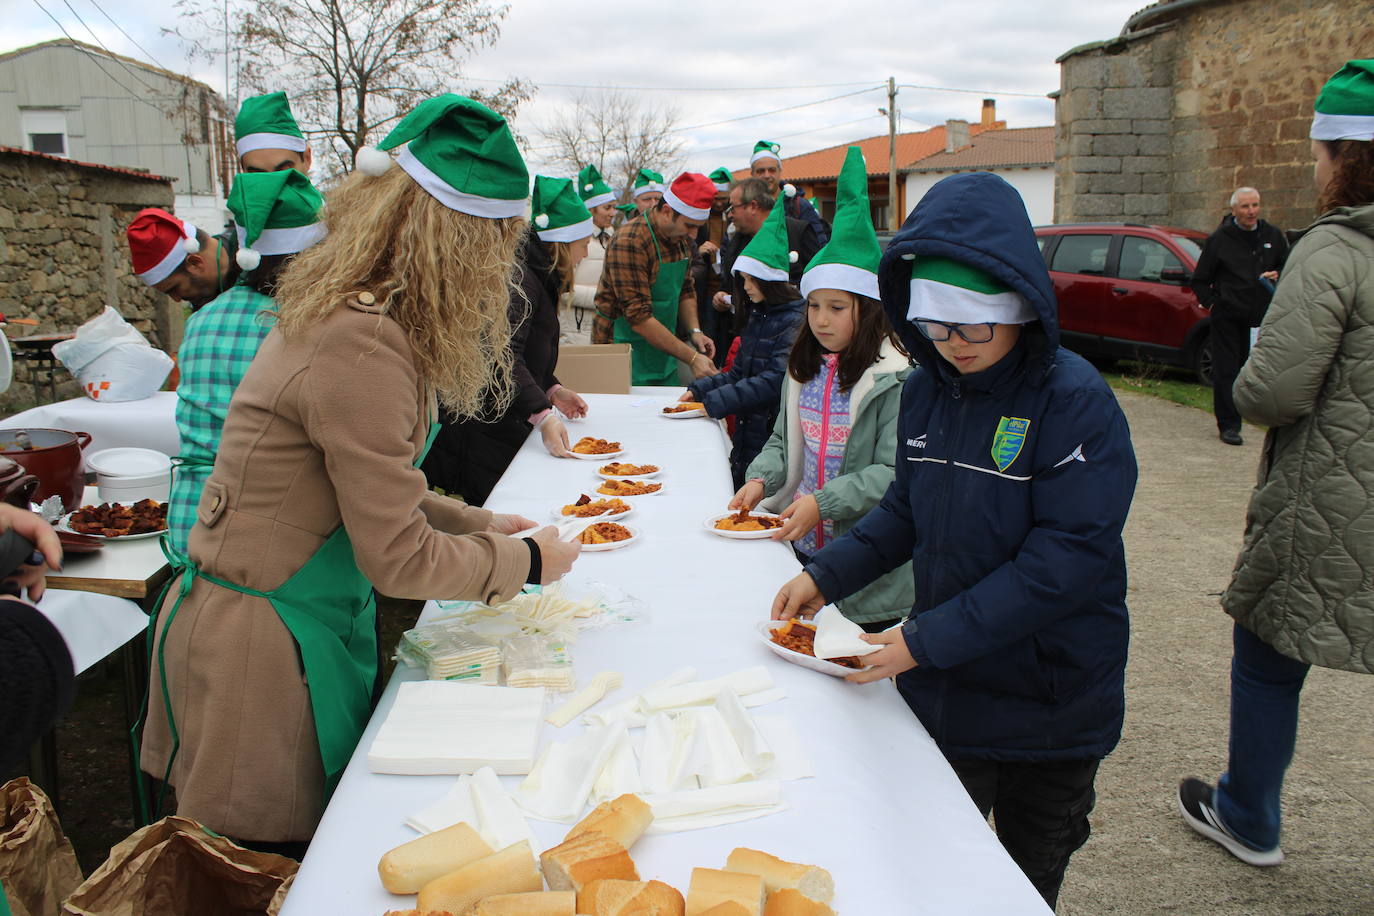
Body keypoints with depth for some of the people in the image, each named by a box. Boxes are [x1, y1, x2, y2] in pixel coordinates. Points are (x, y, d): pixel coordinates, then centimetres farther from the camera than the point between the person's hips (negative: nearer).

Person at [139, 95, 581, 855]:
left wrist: (475, 523, 7)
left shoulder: (343, 310, 2)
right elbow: (399, 559, -22)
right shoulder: (361, 345, -27)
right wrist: (524, 561, -8)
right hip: (258, 643, -9)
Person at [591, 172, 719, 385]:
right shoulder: (630, 242, -21)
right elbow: (639, 318, -24)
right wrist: (691, 358, -25)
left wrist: (694, 331, -3)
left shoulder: (681, 238, 5)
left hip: (664, 358, 7)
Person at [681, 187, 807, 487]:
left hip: (772, 440, -8)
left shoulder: (795, 321, -15)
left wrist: (713, 402, -20)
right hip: (746, 434, 8)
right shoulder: (758, 316, 13)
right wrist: (698, 390, 3)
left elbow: (776, 381, -23)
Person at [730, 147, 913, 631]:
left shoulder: (896, 377, -15)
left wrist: (823, 504, -25)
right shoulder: (804, 368, 8)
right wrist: (761, 478, -3)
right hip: (803, 545, 6)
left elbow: (894, 472, -19)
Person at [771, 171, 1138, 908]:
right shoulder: (925, 390, -2)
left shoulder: (1075, 403, -21)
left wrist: (928, 640, -26)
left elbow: (1067, 558, -25)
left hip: (1049, 703, -4)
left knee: (1029, 882, 19)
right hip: (942, 692, 4)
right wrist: (826, 575, -5)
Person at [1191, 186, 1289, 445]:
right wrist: (1211, 303, -4)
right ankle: (1229, 425, 4)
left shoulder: (1272, 236, 10)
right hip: (1227, 315, -3)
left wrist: (1278, 275, -1)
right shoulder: (1219, 239, 1)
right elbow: (1199, 280, 6)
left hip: (1262, 316, 3)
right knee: (1226, 371, -3)